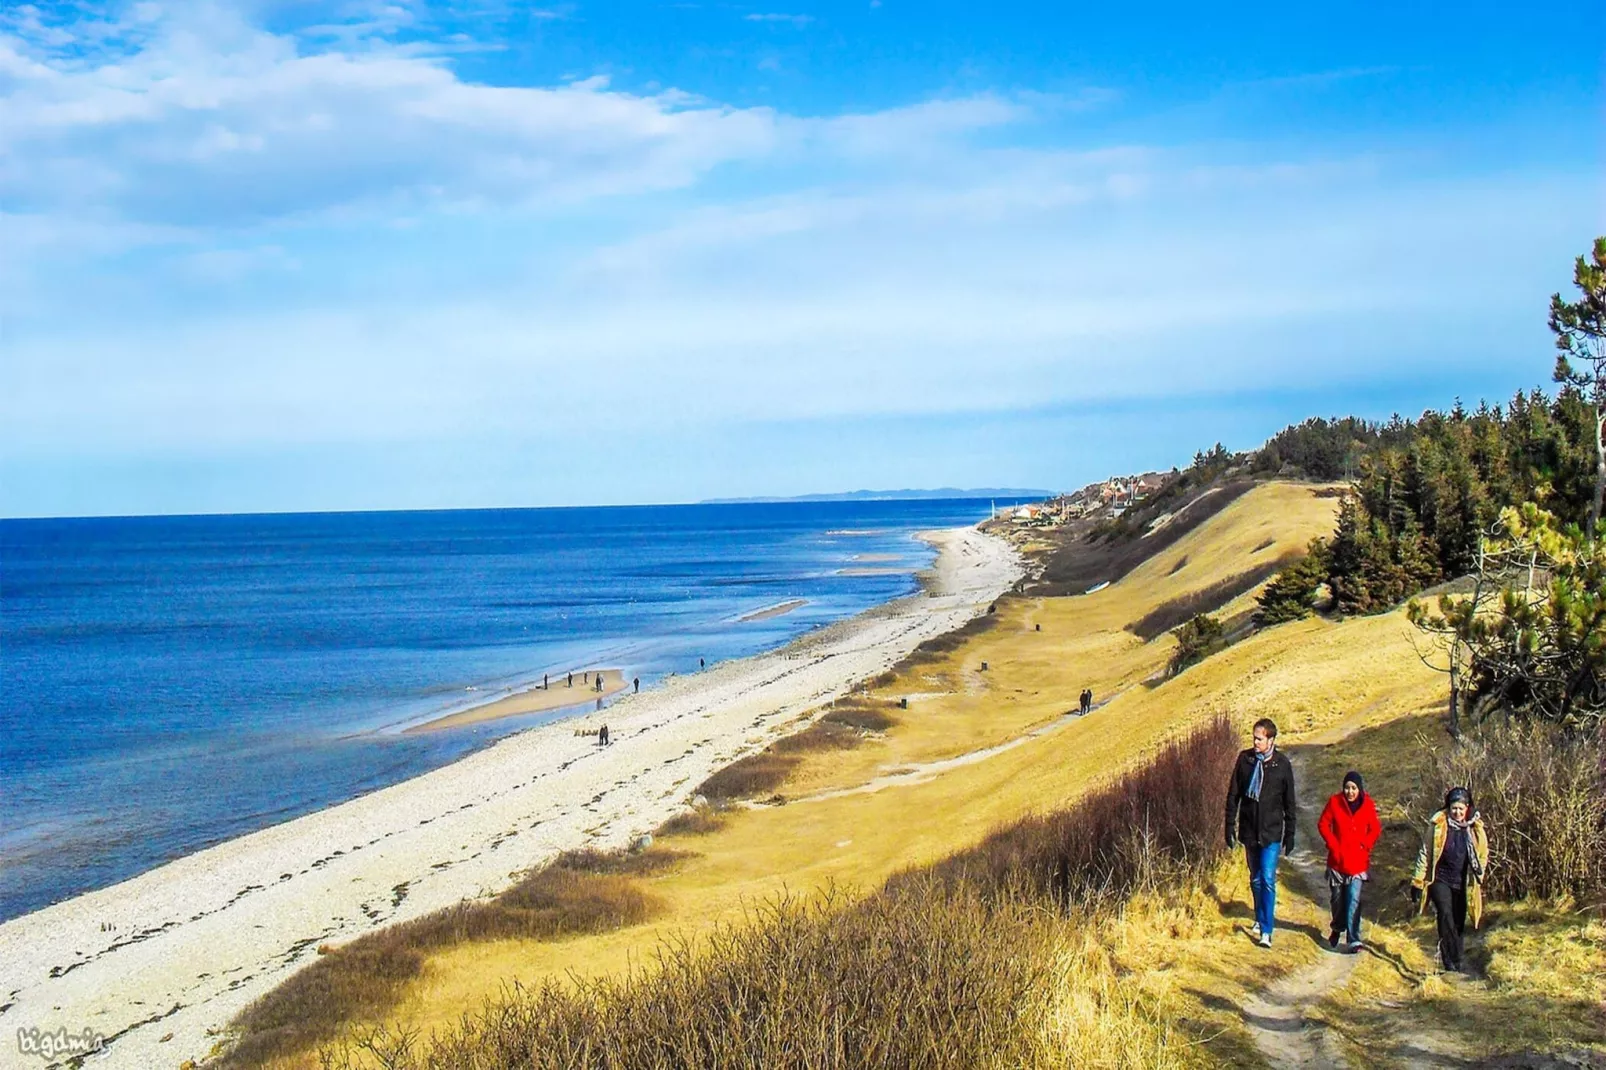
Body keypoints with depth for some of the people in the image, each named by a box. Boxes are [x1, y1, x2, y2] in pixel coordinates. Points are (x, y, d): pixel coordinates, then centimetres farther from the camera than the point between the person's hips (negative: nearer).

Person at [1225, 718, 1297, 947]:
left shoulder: (1282, 765, -5)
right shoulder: (1244, 759, -1)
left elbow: (1289, 804, 3)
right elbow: (1233, 795, 5)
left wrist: (1289, 835, 4)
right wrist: (1230, 827, 3)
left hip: (1271, 833, -3)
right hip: (1249, 830, 3)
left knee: (1268, 879, -9)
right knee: (1255, 879, 14)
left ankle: (1266, 930, -7)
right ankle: (1260, 918, 32)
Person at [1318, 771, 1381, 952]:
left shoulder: (1367, 805, -2)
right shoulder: (1335, 802, -4)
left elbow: (1375, 829, 7)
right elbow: (1323, 824, 1)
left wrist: (1364, 845, -6)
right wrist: (1333, 845, -7)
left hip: (1358, 861, -1)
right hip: (1337, 860, 1)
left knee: (1354, 900, -9)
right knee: (1337, 898, 14)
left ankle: (1354, 940, -9)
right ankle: (1337, 928, 37)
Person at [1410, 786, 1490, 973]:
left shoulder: (1476, 828, 0)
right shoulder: (1437, 825, -7)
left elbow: (1483, 856, 13)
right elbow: (1425, 854, -2)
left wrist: (1478, 880, 9)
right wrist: (1418, 883, -3)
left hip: (1462, 883, 3)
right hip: (1440, 879, -3)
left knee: (1459, 922, 7)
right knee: (1445, 915, -19)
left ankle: (1456, 960, 17)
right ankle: (1451, 960, -19)